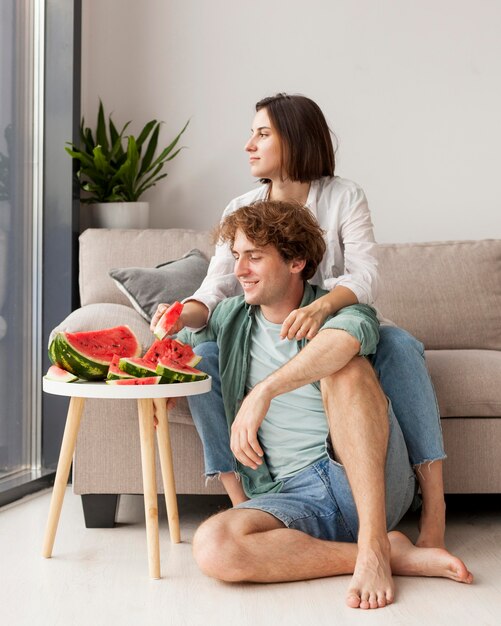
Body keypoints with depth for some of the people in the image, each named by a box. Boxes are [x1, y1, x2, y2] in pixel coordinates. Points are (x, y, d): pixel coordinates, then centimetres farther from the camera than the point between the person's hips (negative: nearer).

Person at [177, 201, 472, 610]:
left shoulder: (337, 309, -1)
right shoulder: (232, 317, 16)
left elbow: (350, 334, -27)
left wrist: (263, 392, -34)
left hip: (374, 486, -3)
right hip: (293, 496, 4)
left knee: (342, 367, -28)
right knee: (212, 548, -29)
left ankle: (373, 546, -31)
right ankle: (396, 554, -19)